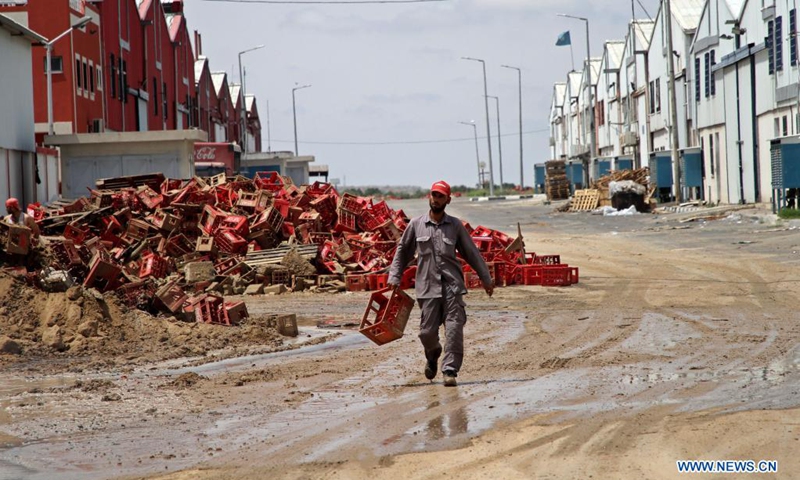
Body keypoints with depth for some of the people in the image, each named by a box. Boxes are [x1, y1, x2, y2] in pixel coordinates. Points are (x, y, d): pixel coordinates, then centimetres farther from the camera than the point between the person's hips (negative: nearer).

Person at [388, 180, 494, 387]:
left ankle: (450, 370, -6)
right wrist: (394, 277, 9)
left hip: (452, 285, 0)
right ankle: (432, 355, 34)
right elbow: (403, 251, 14)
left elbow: (471, 253, 12)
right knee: (427, 331, 2)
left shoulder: (455, 225, 6)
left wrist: (486, 279, 15)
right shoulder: (416, 225, 5)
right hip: (427, 285, 0)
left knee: (454, 328, -10)